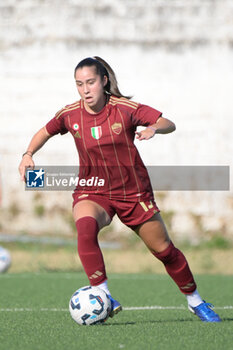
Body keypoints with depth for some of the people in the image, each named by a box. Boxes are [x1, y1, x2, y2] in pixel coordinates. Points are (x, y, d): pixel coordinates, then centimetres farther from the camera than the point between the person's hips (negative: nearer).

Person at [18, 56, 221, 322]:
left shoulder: (124, 108, -13)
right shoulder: (70, 115, -6)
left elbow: (169, 124, -13)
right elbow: (45, 132, 13)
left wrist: (153, 128, -35)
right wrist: (28, 154, -5)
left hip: (133, 191, 0)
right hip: (92, 192, 0)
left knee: (164, 250, 8)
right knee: (85, 226, -35)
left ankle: (195, 300, 32)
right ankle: (104, 297, -35)